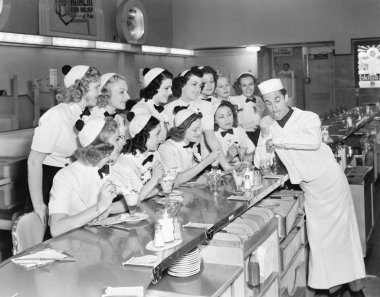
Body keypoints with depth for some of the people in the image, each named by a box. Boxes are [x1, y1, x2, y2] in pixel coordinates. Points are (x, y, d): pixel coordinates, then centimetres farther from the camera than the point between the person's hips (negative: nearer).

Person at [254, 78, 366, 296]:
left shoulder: (308, 118, -16)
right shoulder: (267, 124, -2)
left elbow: (313, 141, -39)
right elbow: (260, 162, 1)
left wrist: (278, 140, -34)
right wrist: (265, 138, -16)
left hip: (331, 182, -5)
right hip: (309, 188, 5)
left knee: (342, 229, 4)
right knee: (317, 237, 7)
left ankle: (354, 277, 22)